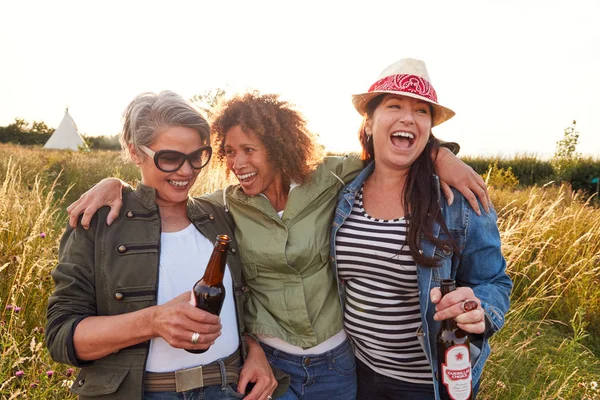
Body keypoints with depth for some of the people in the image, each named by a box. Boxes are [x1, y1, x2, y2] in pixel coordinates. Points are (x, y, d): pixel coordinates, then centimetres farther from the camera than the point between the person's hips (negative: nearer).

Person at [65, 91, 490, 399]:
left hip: (337, 362, 1)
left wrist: (441, 155, -16)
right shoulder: (228, 204, -8)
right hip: (268, 360, 0)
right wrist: (115, 184, -17)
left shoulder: (326, 182, -10)